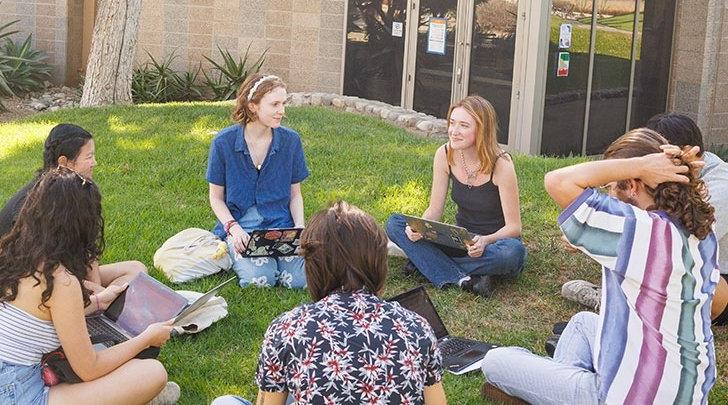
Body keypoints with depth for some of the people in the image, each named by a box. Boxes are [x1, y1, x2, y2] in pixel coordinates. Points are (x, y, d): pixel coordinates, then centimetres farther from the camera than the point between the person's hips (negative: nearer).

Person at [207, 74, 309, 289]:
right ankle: (234, 255, 6)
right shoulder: (224, 142, -7)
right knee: (261, 278, -26)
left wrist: (299, 227, -9)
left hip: (281, 223, 2)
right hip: (240, 225, -2)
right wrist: (233, 227, -16)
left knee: (297, 279, -21)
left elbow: (295, 194, 9)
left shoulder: (291, 140, -1)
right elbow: (216, 197, 1)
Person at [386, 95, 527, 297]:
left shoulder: (501, 164, -19)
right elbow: (434, 210, -3)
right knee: (394, 224, -14)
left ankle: (422, 260, -23)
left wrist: (485, 241, -37)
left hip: (495, 243, -4)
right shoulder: (445, 155, -6)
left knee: (514, 251, -40)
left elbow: (514, 227, -17)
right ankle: (462, 280, -28)